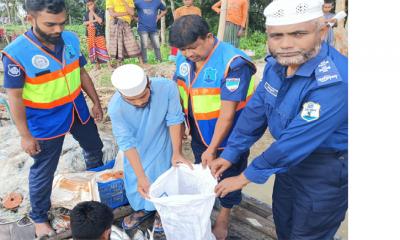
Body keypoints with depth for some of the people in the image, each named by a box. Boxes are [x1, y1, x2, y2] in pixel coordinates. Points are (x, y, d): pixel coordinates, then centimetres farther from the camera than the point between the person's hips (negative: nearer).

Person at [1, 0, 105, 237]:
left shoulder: (71, 39, -9)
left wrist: (96, 101, 10)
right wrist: (25, 135, -13)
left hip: (78, 111, 5)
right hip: (46, 122, -5)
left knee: (95, 149, 25)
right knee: (43, 172, 11)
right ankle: (39, 218, 36)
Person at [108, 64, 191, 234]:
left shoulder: (167, 87, -33)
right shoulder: (115, 107, -32)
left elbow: (174, 120, -21)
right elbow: (127, 142, -27)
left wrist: (177, 153, -24)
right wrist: (141, 176, -31)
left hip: (161, 147, -1)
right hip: (135, 152, 1)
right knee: (135, 182, 18)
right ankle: (143, 209, 49)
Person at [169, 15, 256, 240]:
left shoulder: (233, 63, -28)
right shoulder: (184, 58, -7)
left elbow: (227, 112, -26)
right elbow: (179, 92, 5)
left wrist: (212, 148, -21)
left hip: (227, 138, -5)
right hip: (199, 135, 6)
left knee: (227, 177, 16)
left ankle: (224, 216, 42)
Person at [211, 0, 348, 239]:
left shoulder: (335, 81, -34)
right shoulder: (276, 64, -9)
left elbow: (295, 143, -31)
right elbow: (255, 111, -1)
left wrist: (245, 177, -21)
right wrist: (230, 154, 1)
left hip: (327, 168, -7)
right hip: (292, 157, 7)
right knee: (283, 219, 27)